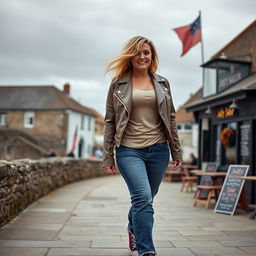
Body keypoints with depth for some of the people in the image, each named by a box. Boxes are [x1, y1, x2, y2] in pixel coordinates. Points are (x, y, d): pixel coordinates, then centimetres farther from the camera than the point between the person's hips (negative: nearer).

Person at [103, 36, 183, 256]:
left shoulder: (162, 83, 10)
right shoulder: (118, 84, 3)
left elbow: (171, 119, 12)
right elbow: (110, 122, 2)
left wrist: (176, 151, 8)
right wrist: (108, 156, -2)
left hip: (158, 149, 3)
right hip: (129, 150, -3)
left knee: (145, 199, 14)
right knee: (143, 198, -18)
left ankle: (133, 230, 44)